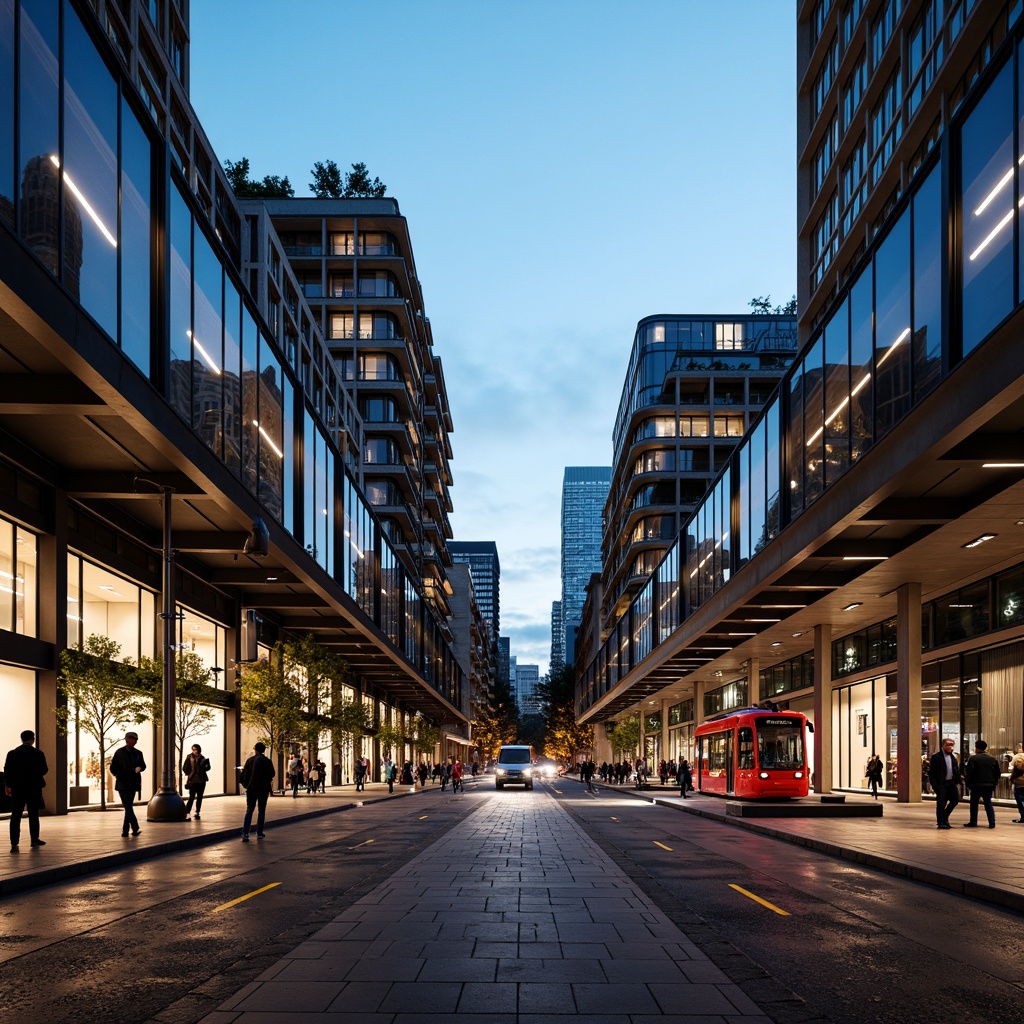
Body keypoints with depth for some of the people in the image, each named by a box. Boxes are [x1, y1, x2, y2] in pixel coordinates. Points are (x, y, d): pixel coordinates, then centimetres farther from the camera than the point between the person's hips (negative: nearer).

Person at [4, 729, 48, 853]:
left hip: (17, 788, 1)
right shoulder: (38, 754, -7)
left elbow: (7, 771, 0)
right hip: (34, 788, -1)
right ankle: (34, 840, 21)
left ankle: (14, 844, -10)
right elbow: (44, 770, -3)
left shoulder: (12, 753, -2)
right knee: (33, 815, 13)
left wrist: (7, 785, 12)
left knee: (15, 816, -1)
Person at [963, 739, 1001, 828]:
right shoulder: (992, 759, 7)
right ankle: (992, 823, 2)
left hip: (976, 785, -4)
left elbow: (969, 773, -12)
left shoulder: (973, 758, -8)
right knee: (988, 803, 10)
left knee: (974, 803, 8)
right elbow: (998, 773, 9)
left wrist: (968, 784, -1)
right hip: (989, 785, 4)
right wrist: (993, 782, 18)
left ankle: (973, 822, 11)